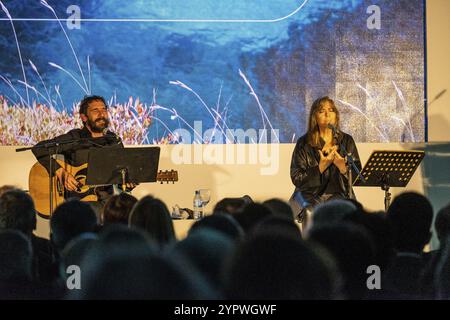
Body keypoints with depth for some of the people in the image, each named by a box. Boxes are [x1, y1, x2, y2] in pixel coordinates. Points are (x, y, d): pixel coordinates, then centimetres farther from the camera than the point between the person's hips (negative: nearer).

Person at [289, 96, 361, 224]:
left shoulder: (346, 141, 9)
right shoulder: (304, 143, 3)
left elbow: (356, 176, 4)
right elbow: (296, 179, -3)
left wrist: (341, 164, -16)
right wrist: (321, 167, -15)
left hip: (337, 193, 1)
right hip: (309, 195, -1)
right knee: (311, 214, -33)